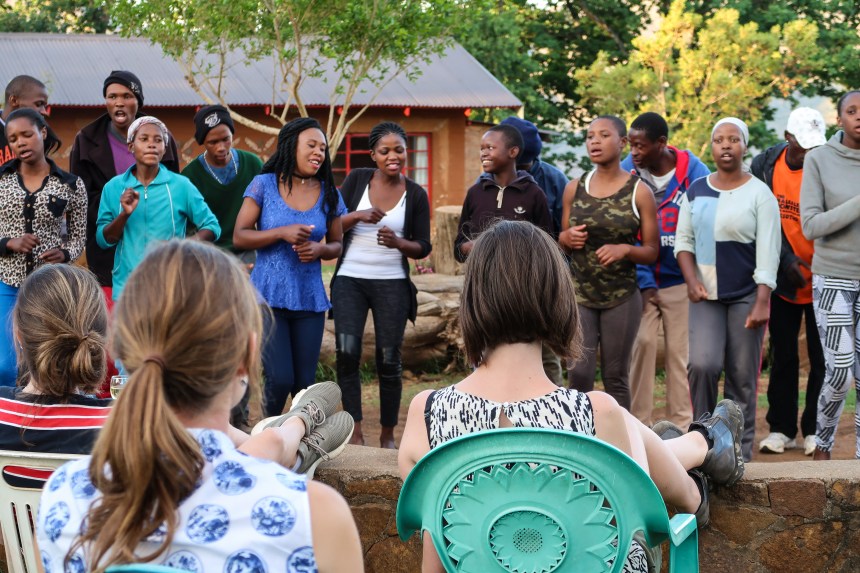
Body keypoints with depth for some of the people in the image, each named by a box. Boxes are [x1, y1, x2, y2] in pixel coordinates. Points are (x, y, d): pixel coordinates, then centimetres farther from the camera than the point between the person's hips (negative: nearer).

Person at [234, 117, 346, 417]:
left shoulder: (328, 194, 5)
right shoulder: (265, 185, -3)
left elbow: (337, 244, 14)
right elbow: (240, 236, -4)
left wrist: (319, 249, -9)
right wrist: (282, 233, -17)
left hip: (310, 299, 3)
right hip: (269, 297, -3)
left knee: (305, 382, 3)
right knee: (281, 379, -10)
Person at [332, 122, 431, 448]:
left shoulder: (416, 195, 2)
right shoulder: (357, 179, 3)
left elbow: (423, 247, 3)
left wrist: (398, 243, -17)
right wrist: (357, 216, -17)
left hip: (392, 284, 0)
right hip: (349, 280, 0)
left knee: (389, 360, 2)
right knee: (347, 353, -13)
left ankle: (387, 436, 15)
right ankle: (356, 433, -8)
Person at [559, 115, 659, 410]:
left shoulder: (639, 192, -2)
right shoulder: (574, 188, 6)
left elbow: (651, 252, 0)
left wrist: (624, 249, -19)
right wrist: (568, 238, -7)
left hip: (621, 295, -2)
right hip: (579, 293, 2)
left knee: (616, 377, 4)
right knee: (579, 372, -7)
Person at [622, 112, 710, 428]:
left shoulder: (692, 170, -9)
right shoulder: (627, 173, -7)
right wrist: (644, 282, -9)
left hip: (680, 280, 0)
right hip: (642, 279, 1)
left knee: (679, 350, 3)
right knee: (643, 342, -7)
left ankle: (681, 426, 11)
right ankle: (639, 423, 2)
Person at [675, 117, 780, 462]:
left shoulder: (758, 194, -1)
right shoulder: (696, 191, 9)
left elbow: (768, 253, -5)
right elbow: (684, 240, 12)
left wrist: (762, 303, -12)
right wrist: (691, 281, -5)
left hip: (745, 296, -2)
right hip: (706, 296, 2)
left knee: (742, 376, -1)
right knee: (702, 364, -15)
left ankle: (740, 452, 9)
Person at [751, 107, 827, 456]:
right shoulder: (765, 165, -3)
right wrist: (787, 259, -13)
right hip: (782, 279, 2)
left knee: (820, 358, 2)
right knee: (783, 357, 10)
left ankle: (814, 429, 13)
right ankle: (781, 428, 18)